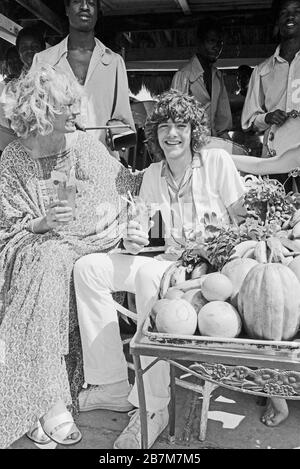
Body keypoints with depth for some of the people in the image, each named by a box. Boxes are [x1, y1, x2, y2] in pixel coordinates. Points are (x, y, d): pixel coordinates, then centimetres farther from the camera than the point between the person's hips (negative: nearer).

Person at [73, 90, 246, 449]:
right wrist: (134, 241, -12)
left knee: (150, 275, -37)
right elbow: (147, 234, 11)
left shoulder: (216, 162, -3)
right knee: (88, 268, -9)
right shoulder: (152, 176, 11)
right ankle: (113, 386, -9)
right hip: (167, 264, 6)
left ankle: (153, 408, -25)